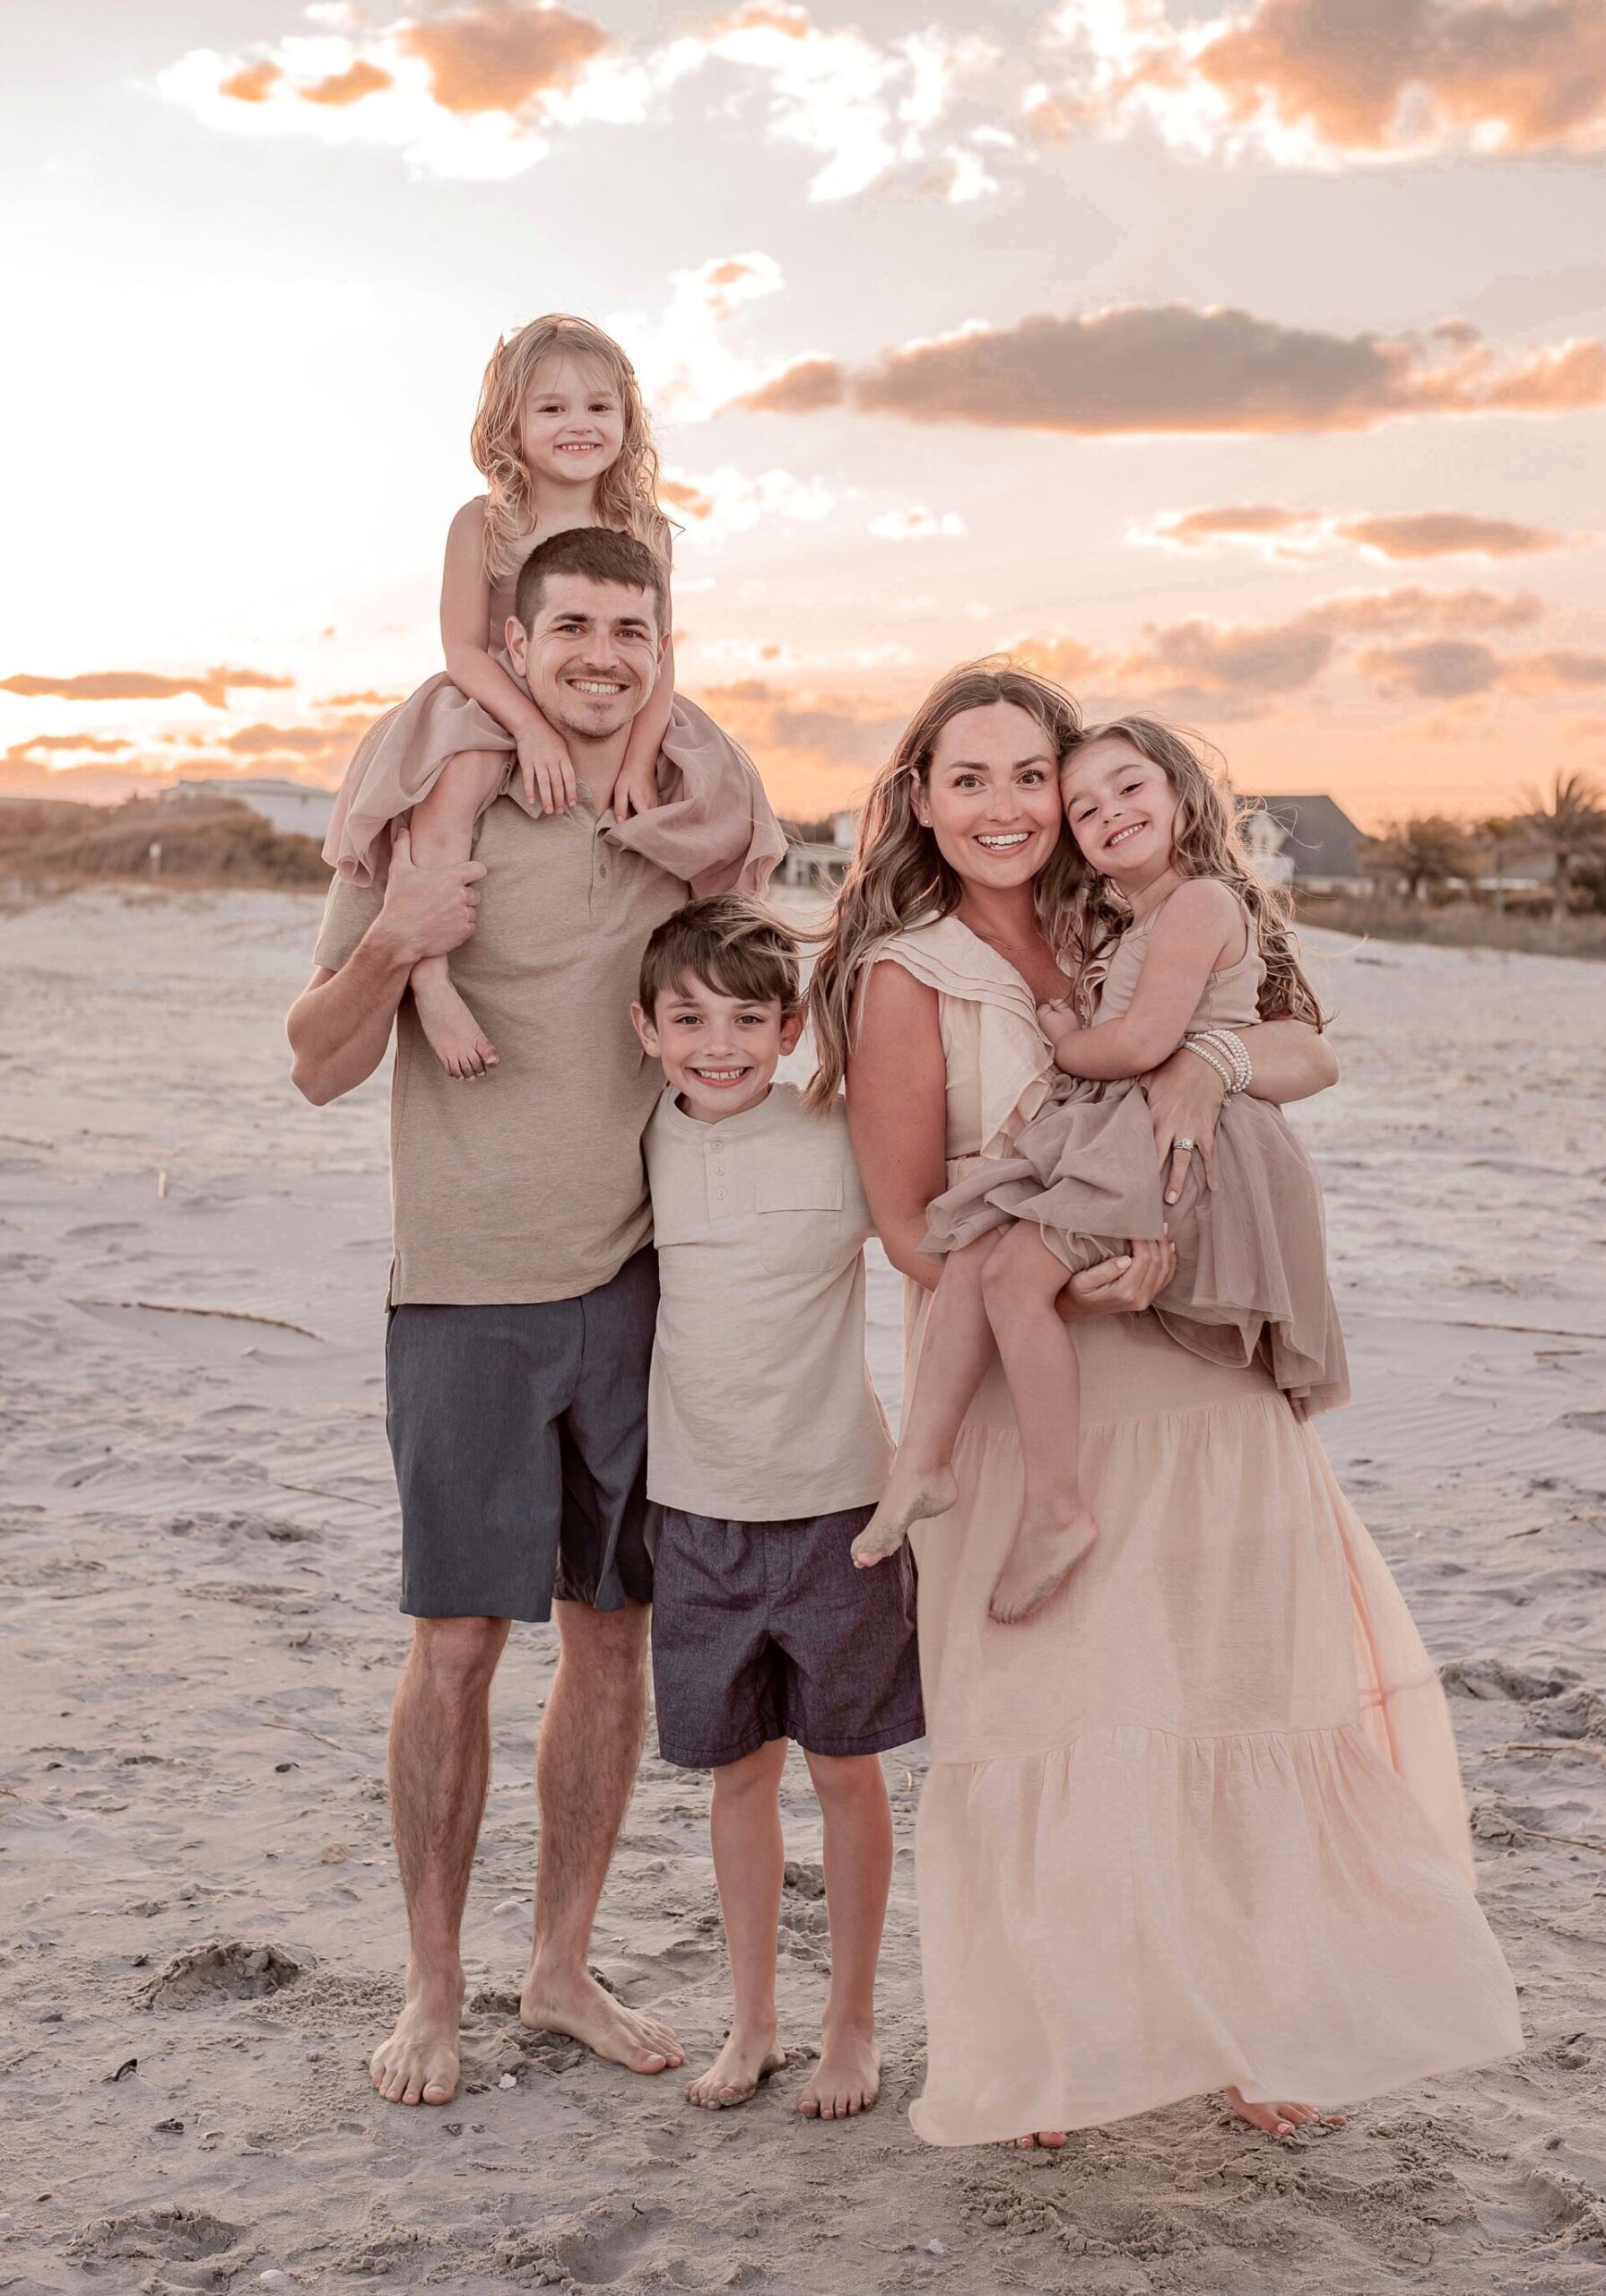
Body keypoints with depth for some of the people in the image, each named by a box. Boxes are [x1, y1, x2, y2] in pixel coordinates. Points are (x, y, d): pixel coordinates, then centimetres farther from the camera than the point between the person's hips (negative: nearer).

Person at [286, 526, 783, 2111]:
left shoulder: (718, 816, 4)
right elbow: (321, 1067, -5)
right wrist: (390, 947, -23)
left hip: (644, 1283, 3)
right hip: (469, 1291, -3)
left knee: (613, 1633, 10)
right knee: (457, 1641, 1)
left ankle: (560, 1964, 27)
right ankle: (431, 1987, 19)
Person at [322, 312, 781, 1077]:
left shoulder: (643, 530, 2)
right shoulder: (484, 524, -4)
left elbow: (658, 654, -2)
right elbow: (464, 649, -9)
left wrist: (639, 758, -18)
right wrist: (533, 729, -25)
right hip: (496, 712, -3)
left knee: (712, 804, -18)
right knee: (451, 783, -35)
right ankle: (430, 977, -37)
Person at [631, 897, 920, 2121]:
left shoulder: (840, 1139, -10)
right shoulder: (645, 1146, -1)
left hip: (834, 1501, -3)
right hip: (699, 1507, 3)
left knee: (847, 1767, 9)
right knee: (737, 1770, 13)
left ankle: (854, 2023, 25)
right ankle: (753, 2020, 29)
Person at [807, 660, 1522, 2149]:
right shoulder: (905, 978, -5)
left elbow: (1309, 1056, 2)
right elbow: (910, 1230, -6)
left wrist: (1208, 1060, -19)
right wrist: (1067, 1284, -21)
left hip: (1199, 1383, 4)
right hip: (1020, 1397, -4)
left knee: (1232, 1701, 6)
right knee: (1048, 1718, 0)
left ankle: (1249, 2026, 24)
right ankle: (1044, 2053, 19)